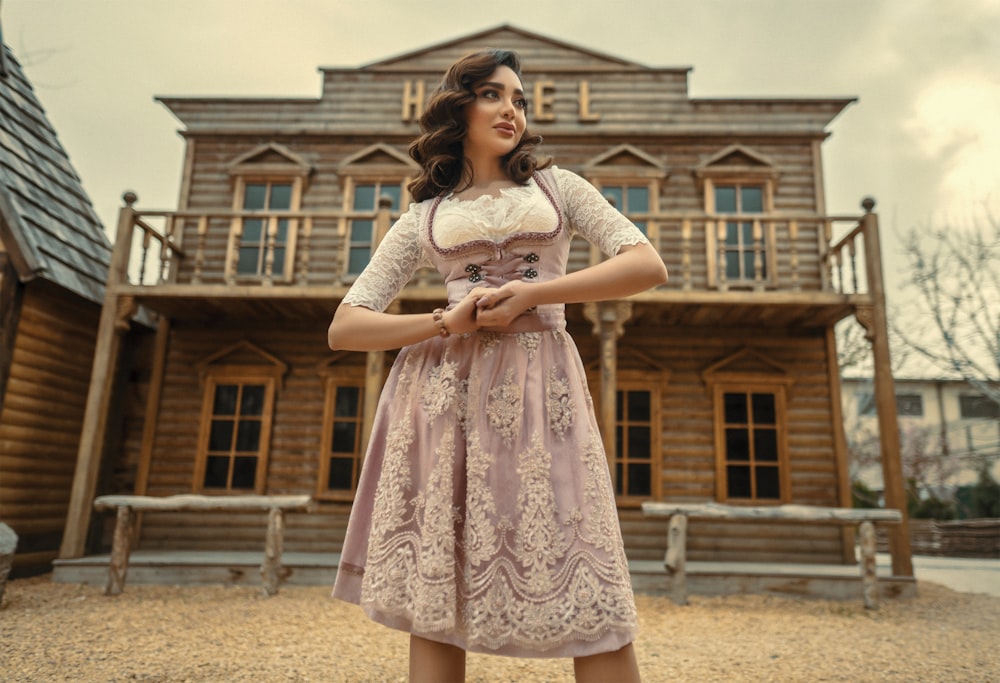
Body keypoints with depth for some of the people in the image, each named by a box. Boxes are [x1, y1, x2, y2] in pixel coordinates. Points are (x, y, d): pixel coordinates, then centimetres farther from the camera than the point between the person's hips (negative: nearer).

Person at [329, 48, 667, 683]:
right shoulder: (423, 217, 15)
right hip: (443, 389, 1)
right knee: (435, 593, 0)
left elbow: (649, 266, 4)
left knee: (591, 606, -5)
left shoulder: (557, 185, 17)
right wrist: (447, 321, -8)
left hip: (542, 387, 0)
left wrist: (530, 293, -6)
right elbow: (345, 327, 8)